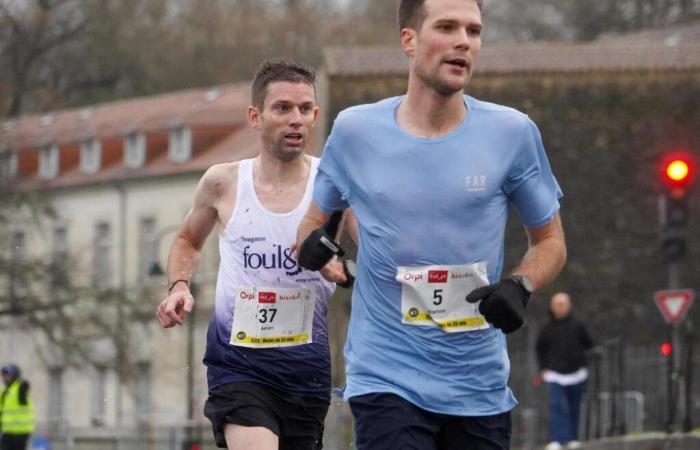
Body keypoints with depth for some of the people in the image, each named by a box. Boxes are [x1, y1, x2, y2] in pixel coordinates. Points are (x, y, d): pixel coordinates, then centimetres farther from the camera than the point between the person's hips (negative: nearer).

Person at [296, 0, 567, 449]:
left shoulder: (512, 132, 0)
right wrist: (313, 243, -9)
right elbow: (314, 220, 15)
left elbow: (550, 240, 9)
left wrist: (520, 286, -12)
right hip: (387, 380, -2)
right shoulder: (354, 130, 0)